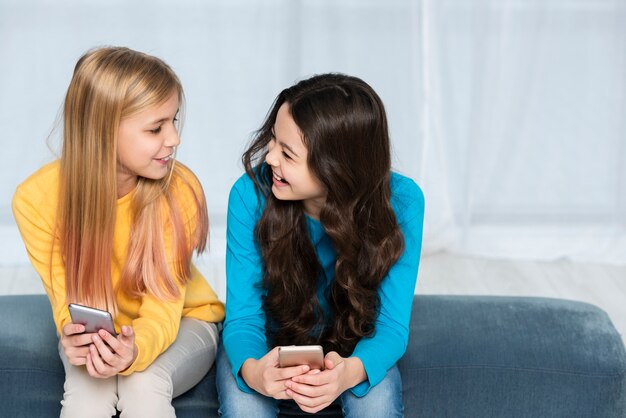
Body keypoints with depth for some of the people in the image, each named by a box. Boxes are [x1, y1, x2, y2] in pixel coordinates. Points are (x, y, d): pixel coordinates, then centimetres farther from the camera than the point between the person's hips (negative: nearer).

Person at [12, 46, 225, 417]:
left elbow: (163, 307, -23)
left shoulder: (181, 190, -25)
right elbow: (69, 301, -16)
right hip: (94, 332, 1)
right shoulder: (37, 198, -22)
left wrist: (135, 349, -46)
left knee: (144, 384, -32)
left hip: (181, 321, 0)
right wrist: (75, 336, -41)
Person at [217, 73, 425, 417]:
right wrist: (252, 371, -44)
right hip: (267, 345, -1)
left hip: (350, 350, 1)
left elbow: (391, 326, -22)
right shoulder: (251, 193, -24)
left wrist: (350, 371, -46)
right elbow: (243, 316, -20)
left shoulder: (400, 201, -23)